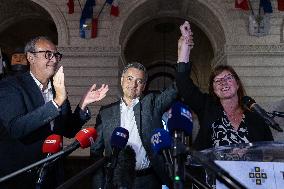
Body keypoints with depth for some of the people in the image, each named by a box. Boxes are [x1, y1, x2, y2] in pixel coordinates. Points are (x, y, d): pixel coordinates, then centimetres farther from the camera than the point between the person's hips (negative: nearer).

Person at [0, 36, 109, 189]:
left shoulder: (59, 89, 2)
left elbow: (69, 132, 4)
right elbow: (15, 129, -28)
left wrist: (83, 104, -10)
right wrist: (57, 102, -32)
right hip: (19, 177, -5)